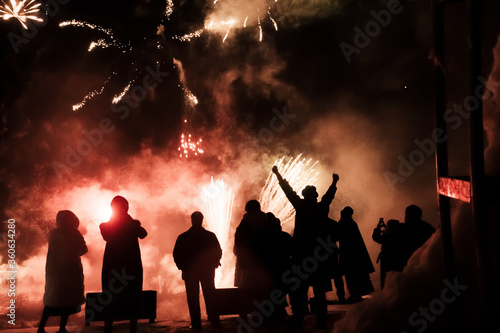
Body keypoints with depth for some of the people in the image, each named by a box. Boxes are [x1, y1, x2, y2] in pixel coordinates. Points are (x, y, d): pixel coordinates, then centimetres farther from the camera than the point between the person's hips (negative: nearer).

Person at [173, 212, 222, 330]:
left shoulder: (182, 237, -6)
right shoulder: (210, 236, -4)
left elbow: (176, 255, -3)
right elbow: (218, 252, 0)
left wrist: (182, 267, 9)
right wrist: (213, 264, 14)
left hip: (189, 271, -1)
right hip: (207, 271, 1)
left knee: (193, 298, 4)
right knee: (210, 297, 12)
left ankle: (196, 323, 2)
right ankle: (215, 321, 15)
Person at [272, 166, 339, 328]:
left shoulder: (301, 207, -3)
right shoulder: (322, 207, 3)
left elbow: (288, 191, 7)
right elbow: (329, 195, 22)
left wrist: (277, 173, 19)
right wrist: (334, 181, 42)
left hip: (300, 255, -2)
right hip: (319, 254, 2)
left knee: (298, 290, 2)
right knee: (319, 291, 8)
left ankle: (298, 319, -1)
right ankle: (321, 321, 7)